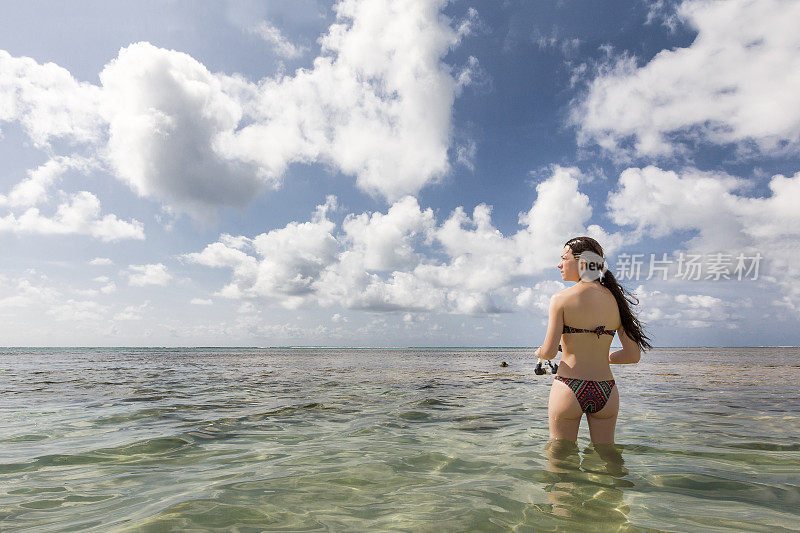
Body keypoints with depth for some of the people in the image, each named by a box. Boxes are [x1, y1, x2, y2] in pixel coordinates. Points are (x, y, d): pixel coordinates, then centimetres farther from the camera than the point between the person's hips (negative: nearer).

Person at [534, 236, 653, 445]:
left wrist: (539, 352, 11)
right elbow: (633, 356, 4)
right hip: (606, 391, 4)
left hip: (568, 390, -4)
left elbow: (549, 352, -12)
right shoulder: (616, 299, 2)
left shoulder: (561, 299, -10)